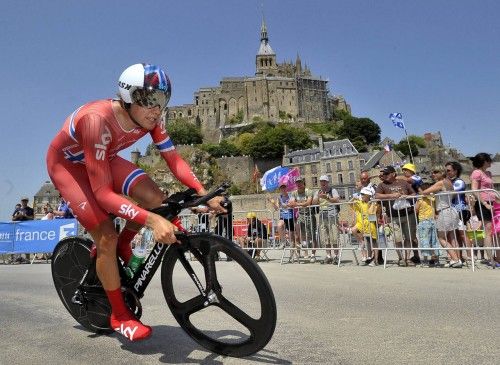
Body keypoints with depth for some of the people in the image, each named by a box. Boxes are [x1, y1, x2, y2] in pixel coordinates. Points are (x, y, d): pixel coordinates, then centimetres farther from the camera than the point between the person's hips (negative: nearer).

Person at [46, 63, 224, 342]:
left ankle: (121, 248, 11)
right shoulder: (98, 120, -41)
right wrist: (151, 221, -54)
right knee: (106, 236, -18)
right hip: (67, 163, -5)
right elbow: (103, 193, -42)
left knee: (155, 198, -19)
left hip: (103, 157, 6)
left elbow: (174, 159, -18)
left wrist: (204, 193, -32)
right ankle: (120, 316, 3)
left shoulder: (151, 117, -23)